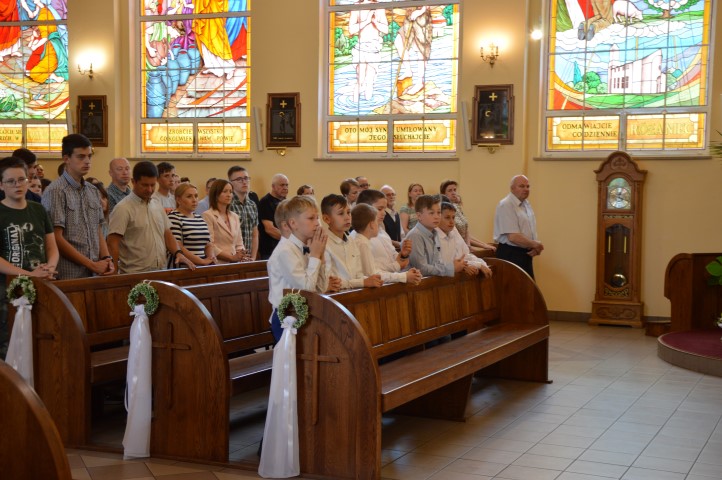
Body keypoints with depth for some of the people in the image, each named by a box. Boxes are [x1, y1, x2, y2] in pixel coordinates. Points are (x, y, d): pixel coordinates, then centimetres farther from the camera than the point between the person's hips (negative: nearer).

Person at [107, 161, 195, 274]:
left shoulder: (157, 204, 12)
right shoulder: (123, 208, -7)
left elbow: (167, 234, 18)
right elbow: (112, 244, -10)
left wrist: (178, 253, 2)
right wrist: (115, 273, -15)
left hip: (161, 272, 6)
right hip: (135, 275, -5)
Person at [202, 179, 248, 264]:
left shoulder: (235, 217, 18)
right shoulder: (208, 215, -3)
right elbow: (209, 246, -10)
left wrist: (242, 256, -2)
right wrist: (232, 257, -13)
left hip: (234, 264, 6)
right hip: (217, 264, -6)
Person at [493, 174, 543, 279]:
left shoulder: (526, 204, 14)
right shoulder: (506, 205, -15)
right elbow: (513, 237, -21)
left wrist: (536, 247, -4)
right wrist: (535, 245, -10)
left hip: (526, 254, 9)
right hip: (510, 254, -9)